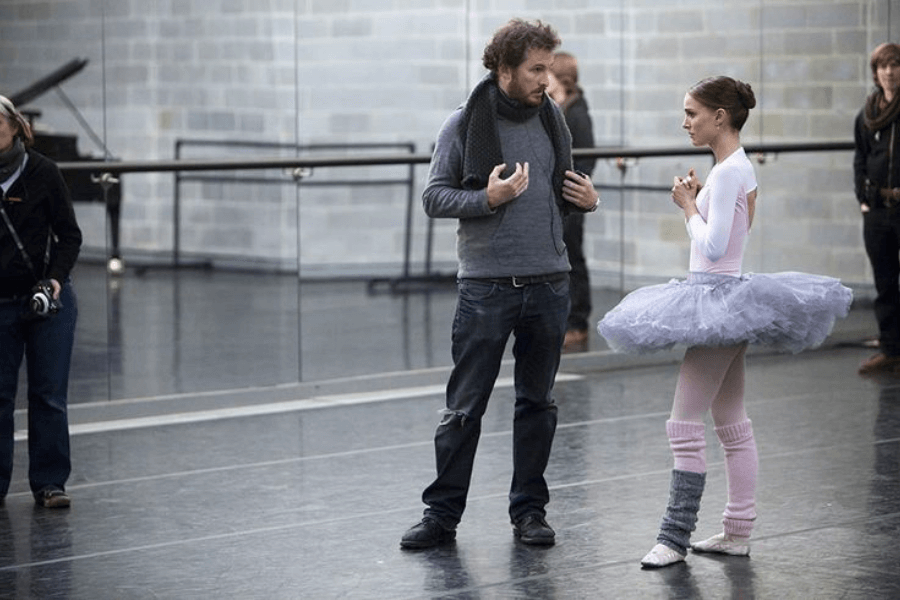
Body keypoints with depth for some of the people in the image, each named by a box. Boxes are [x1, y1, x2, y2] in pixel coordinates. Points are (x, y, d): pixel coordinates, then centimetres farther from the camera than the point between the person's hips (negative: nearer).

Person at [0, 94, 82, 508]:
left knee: (48, 395, 2)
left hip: (49, 303, -1)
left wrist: (55, 279, -14)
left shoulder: (43, 173, -3)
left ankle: (49, 483, 10)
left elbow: (70, 235, 0)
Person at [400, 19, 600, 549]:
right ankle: (443, 514, 7)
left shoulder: (552, 120, 9)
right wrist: (488, 198, -20)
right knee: (466, 406, -1)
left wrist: (588, 200, 0)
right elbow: (434, 196, -5)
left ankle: (529, 510, 21)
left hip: (549, 282, 4)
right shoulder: (465, 125, -5)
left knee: (537, 403, 11)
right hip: (487, 286, -4)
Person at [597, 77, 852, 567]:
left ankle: (675, 536, -5)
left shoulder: (728, 171, -17)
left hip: (718, 297, -11)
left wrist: (688, 204, -10)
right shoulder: (738, 167, 13)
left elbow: (712, 246, -23)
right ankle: (738, 531, 18)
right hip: (724, 298, 11)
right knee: (732, 422, 13)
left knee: (684, 424, -8)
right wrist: (694, 201, 5)